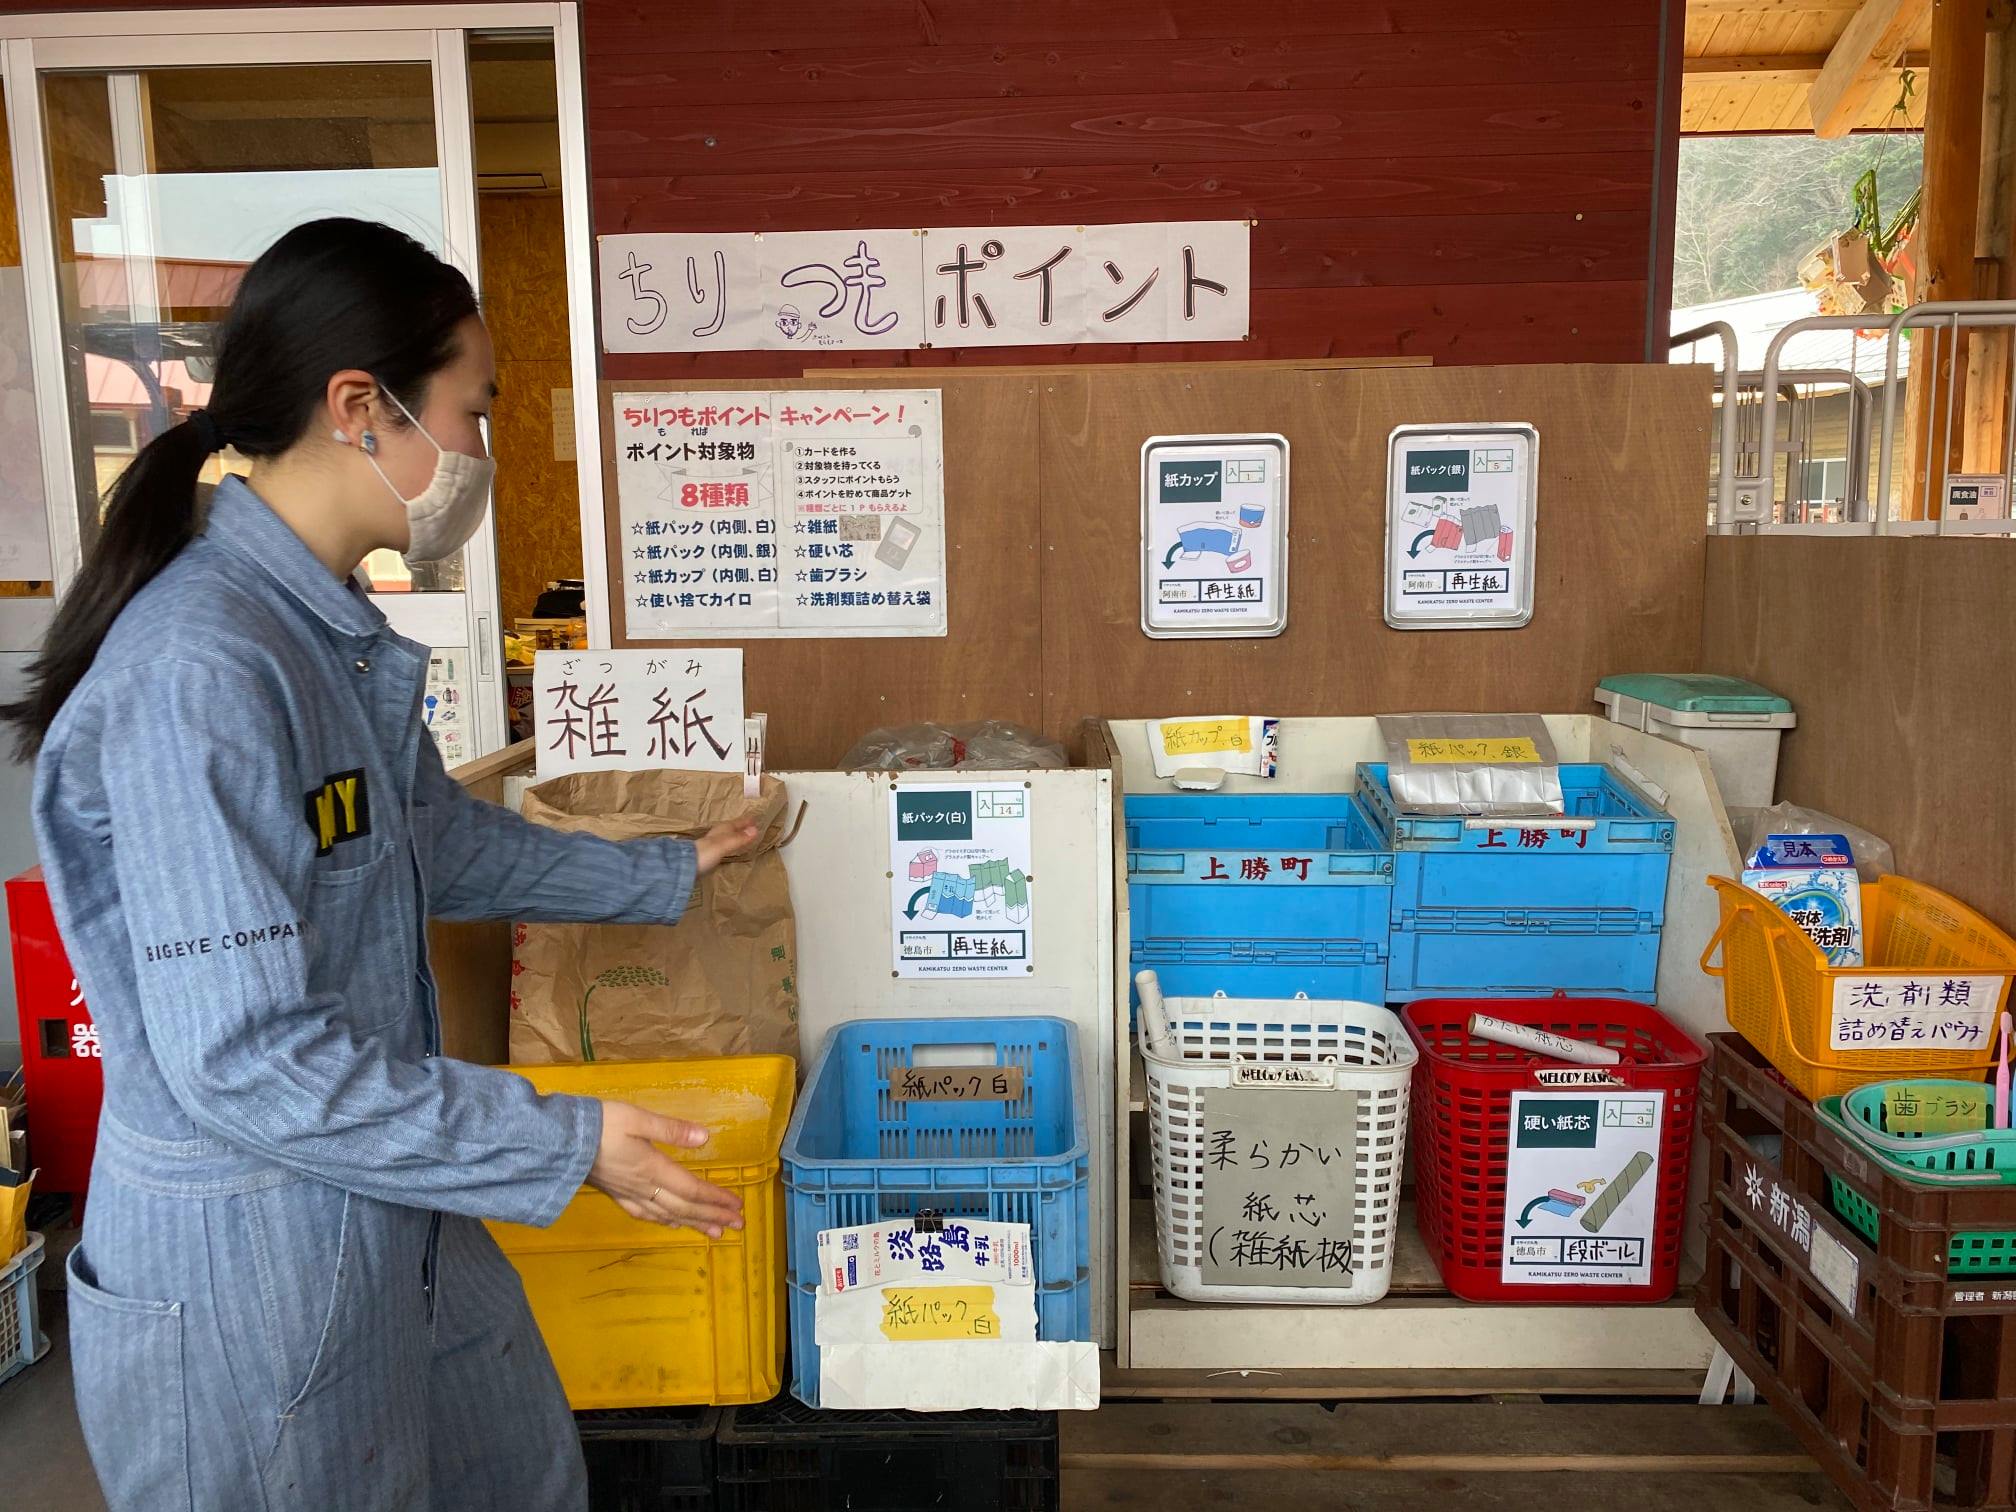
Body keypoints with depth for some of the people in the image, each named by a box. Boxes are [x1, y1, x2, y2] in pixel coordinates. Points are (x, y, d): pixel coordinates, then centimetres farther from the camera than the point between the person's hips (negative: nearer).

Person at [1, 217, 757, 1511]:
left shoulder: (336, 635, 2)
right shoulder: (196, 672, -28)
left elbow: (444, 845, 17)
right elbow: (241, 1058, -28)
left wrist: (665, 874, 23)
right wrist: (567, 1145, -22)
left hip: (394, 1223, 9)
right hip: (247, 1272, -9)